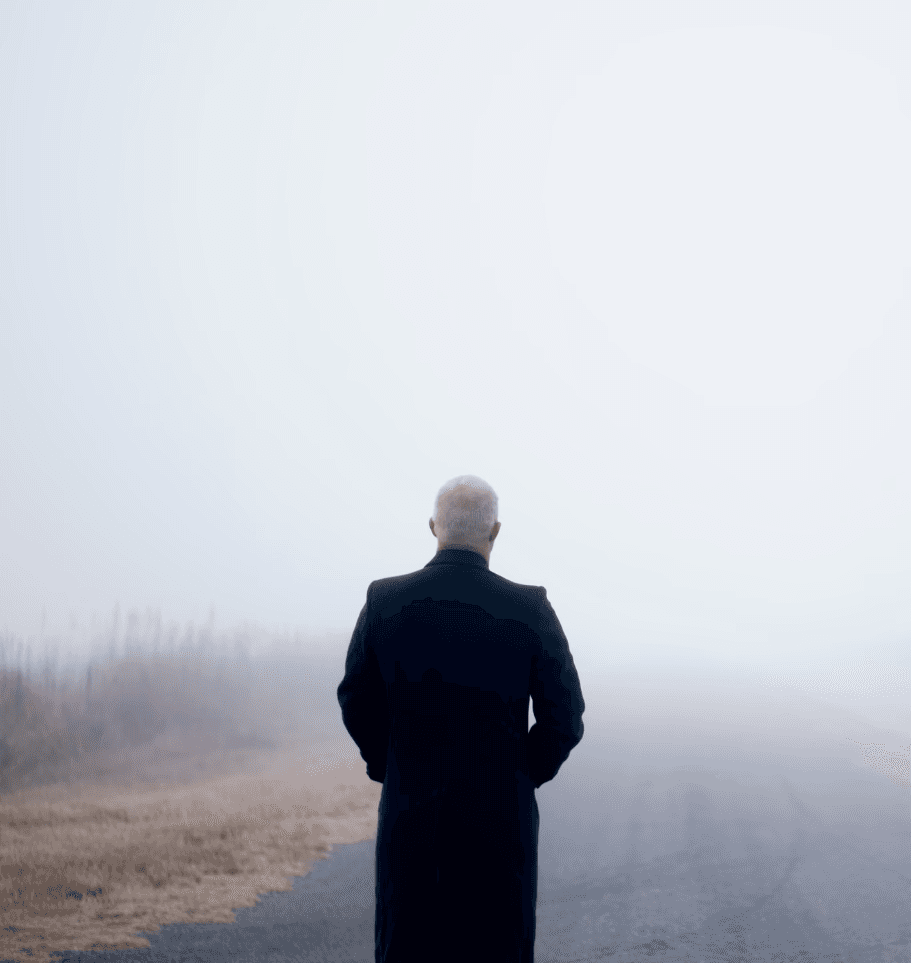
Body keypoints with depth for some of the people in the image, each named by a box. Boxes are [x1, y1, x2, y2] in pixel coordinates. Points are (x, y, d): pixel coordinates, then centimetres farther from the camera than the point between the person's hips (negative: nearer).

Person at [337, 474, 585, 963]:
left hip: (408, 815, 1)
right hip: (501, 814, -1)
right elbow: (564, 718, -6)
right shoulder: (529, 609, -9)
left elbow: (357, 703, 4)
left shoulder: (384, 601, -5)